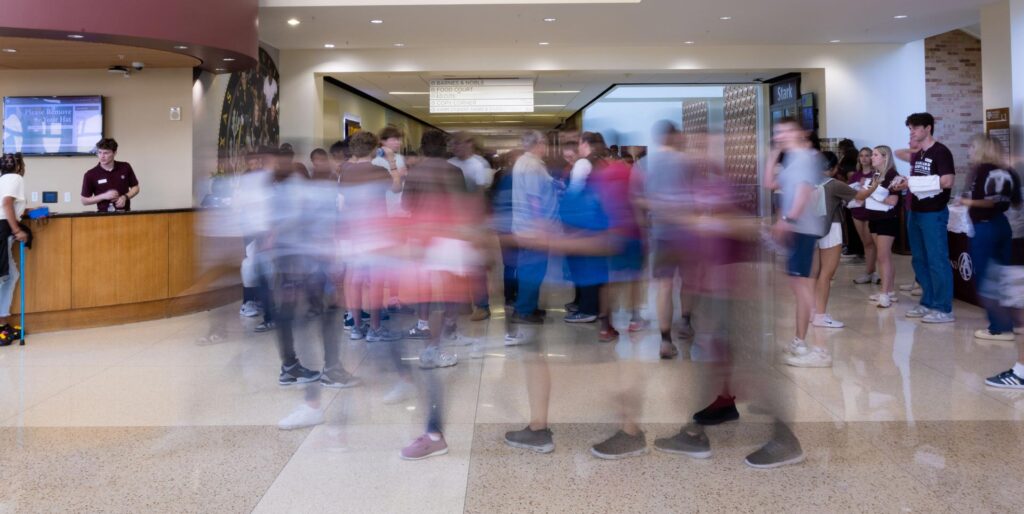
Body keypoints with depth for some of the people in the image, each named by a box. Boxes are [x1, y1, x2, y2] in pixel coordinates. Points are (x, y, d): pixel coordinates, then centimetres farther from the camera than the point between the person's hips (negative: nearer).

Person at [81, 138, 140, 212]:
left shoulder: (125, 167, 1)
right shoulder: (90, 175, -4)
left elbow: (135, 188, 11)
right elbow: (84, 201, 1)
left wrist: (125, 197, -8)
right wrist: (104, 196, -13)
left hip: (124, 214, 1)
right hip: (104, 215, -1)